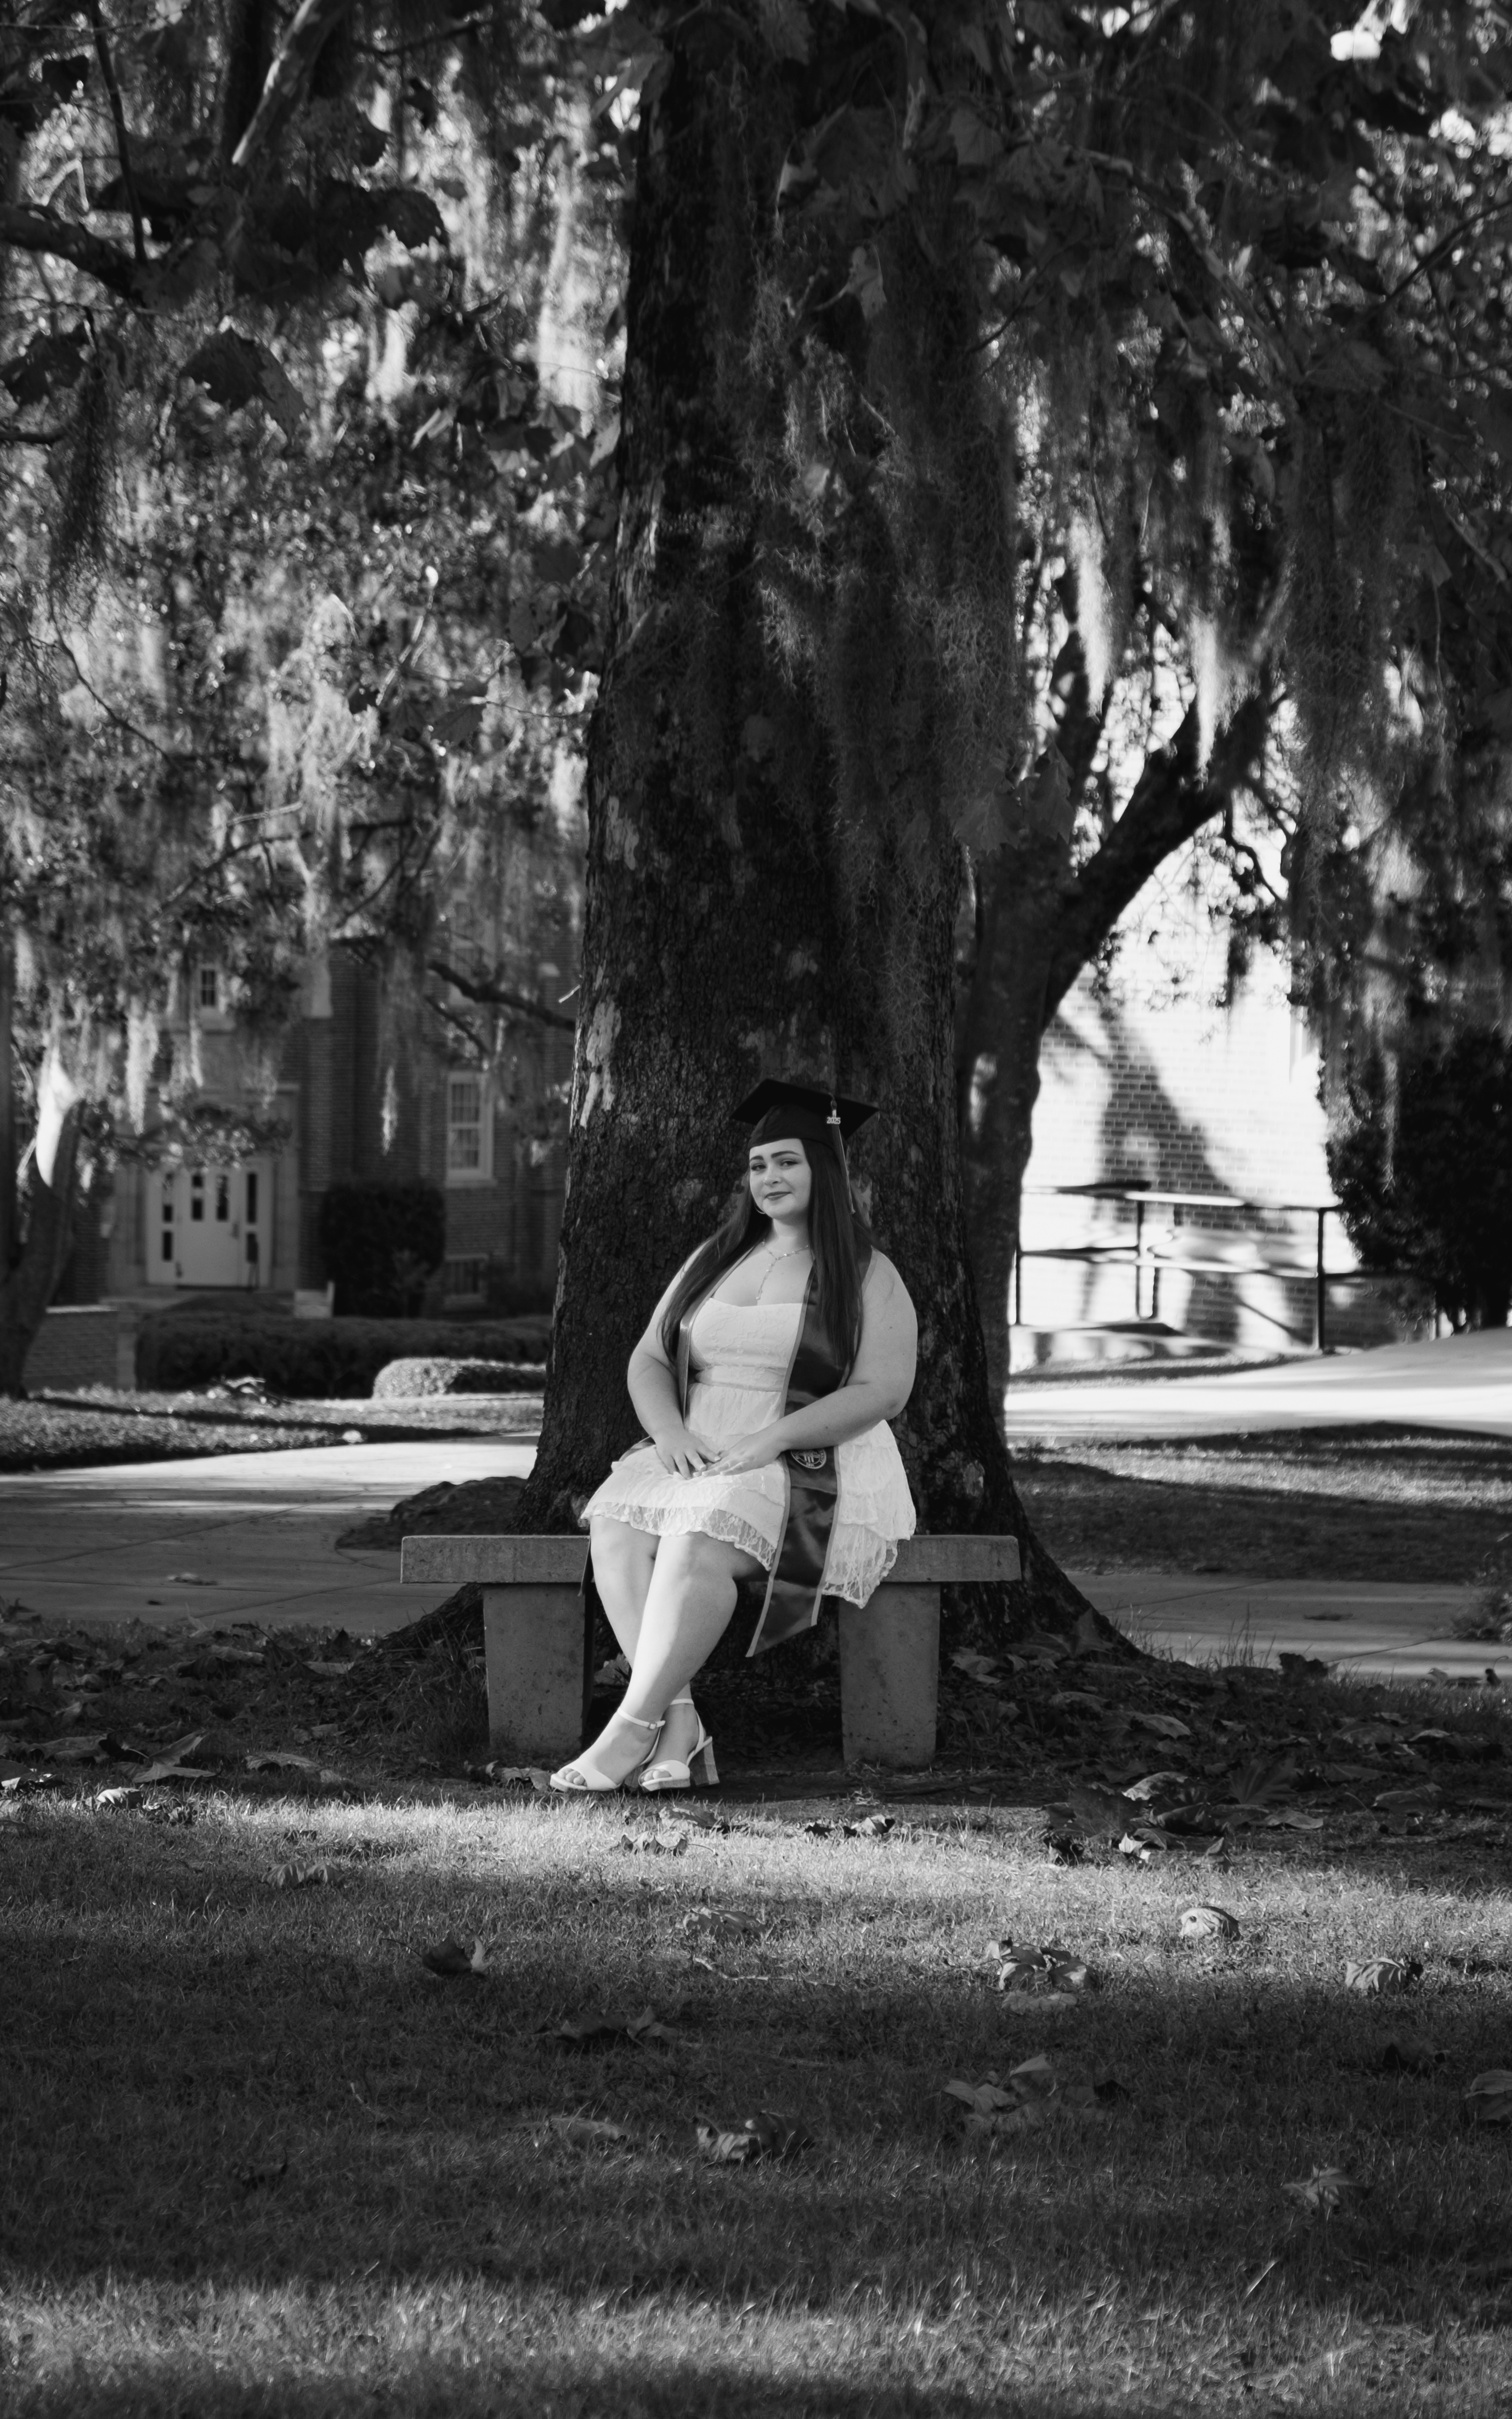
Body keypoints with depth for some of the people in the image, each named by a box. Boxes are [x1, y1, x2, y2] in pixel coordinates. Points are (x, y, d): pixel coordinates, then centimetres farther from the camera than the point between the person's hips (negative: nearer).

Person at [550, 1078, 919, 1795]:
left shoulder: (868, 1278, 1)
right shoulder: (712, 1260, 17)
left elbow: (882, 1391, -11)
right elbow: (649, 1360, 14)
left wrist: (771, 1439, -20)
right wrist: (670, 1430, -9)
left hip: (812, 1470, -5)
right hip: (697, 1460, 5)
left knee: (696, 1541, -36)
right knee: (615, 1531, -27)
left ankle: (630, 1729, -36)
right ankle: (678, 1723, -33)